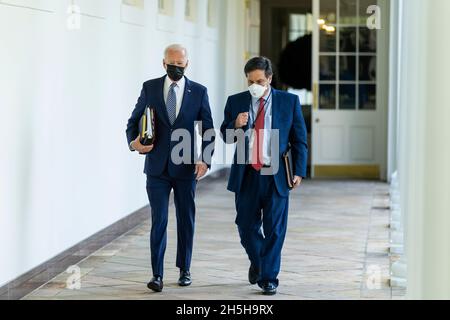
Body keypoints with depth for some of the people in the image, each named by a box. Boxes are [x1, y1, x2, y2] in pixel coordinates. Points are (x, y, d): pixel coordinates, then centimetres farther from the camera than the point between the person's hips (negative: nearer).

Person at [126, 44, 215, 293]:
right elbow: (134, 120, 8)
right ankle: (157, 274, -2)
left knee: (186, 220, 10)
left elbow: (208, 130, 2)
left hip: (186, 167, 1)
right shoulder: (150, 88, 3)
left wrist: (205, 159, -11)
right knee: (159, 220, -4)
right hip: (157, 167, 0)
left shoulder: (199, 92, 1)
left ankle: (184, 270, 24)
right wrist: (133, 142, -12)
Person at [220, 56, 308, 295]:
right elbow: (226, 137, 10)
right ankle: (257, 262, 36)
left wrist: (299, 171, -4)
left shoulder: (289, 101, 1)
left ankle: (268, 278, 11)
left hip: (276, 176, -2)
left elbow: (299, 139, 3)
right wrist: (235, 125, -11)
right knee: (246, 227, 8)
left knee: (274, 230, 0)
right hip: (246, 175, 2)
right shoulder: (236, 102, 5)